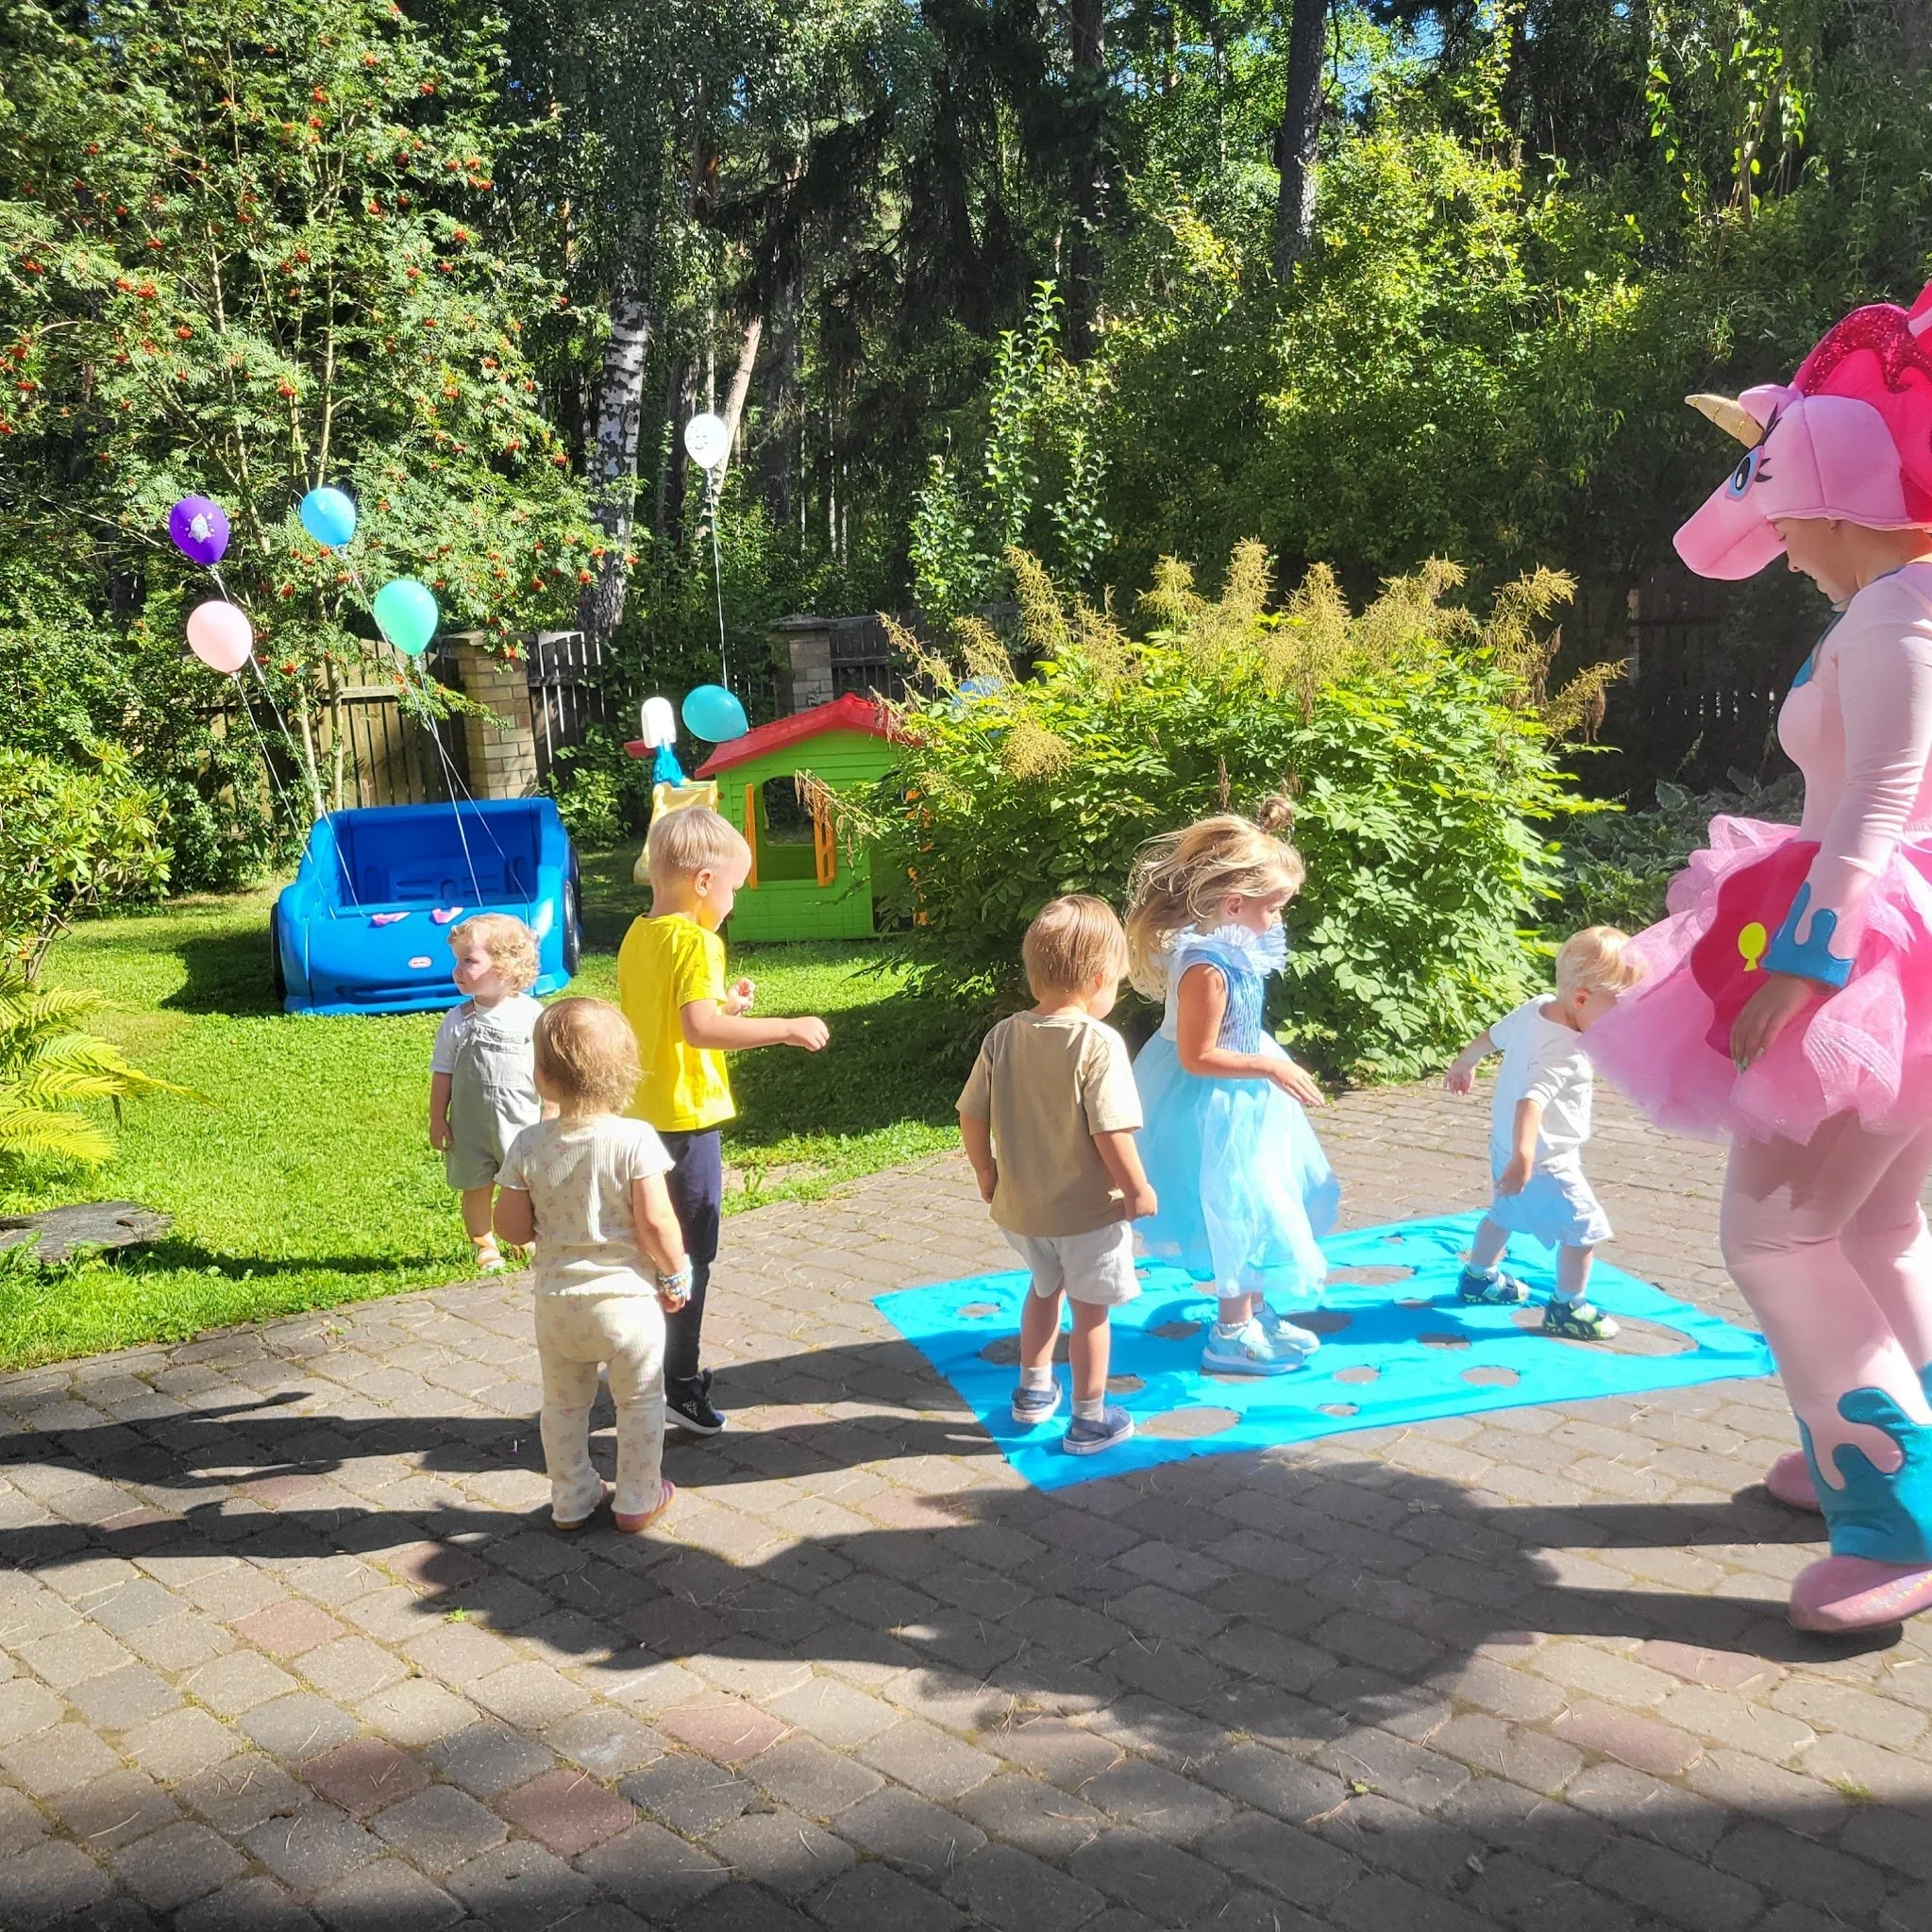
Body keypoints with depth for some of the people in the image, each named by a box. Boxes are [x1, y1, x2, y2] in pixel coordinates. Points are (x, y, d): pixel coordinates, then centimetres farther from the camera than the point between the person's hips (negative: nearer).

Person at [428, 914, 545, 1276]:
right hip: (471, 1125, 2)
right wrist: (437, 1118, 1)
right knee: (476, 1187, 12)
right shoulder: (457, 1021, -4)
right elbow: (443, 1073, 2)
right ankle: (483, 1245, 31)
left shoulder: (532, 1015, -9)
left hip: (522, 1123, -2)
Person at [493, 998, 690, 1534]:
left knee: (563, 1404, 22)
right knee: (640, 1403, 17)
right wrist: (676, 1274, -3)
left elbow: (512, 1228, -6)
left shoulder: (529, 1145, -10)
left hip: (558, 1301, 3)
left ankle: (571, 1500, 35)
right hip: (627, 1296, -3)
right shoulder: (635, 1140, -19)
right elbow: (655, 1223, -19)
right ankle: (637, 1500, 28)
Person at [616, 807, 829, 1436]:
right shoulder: (695, 941, -18)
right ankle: (680, 1386, 10)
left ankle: (667, 1367, 32)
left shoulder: (638, 936, 8)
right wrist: (785, 1028, -26)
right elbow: (698, 1028, -31)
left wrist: (723, 1002, 16)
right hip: (685, 1120, -9)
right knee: (691, 1257, 3)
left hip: (643, 1116, 9)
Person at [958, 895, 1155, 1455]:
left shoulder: (1003, 1037, -5)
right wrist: (1138, 1189, -11)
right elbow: (1111, 1133, -25)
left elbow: (971, 1116, 0)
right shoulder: (1100, 1044, -22)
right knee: (1090, 1308, 13)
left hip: (1021, 1204, 5)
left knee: (1046, 1287, 29)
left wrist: (987, 1172, 15)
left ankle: (1033, 1391, 43)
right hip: (1090, 1209, -5)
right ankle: (1089, 1420, 25)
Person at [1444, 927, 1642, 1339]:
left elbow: (1490, 1035, 12)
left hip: (1505, 1146, 10)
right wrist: (1523, 1157, -53)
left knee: (1506, 1212, 29)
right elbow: (1531, 1100, -43)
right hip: (1546, 1161, -10)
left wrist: (1463, 1065, 30)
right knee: (1586, 1227, 2)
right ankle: (1567, 1309, 15)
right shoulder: (1562, 1053, -31)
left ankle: (1479, 1278, 47)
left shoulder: (1535, 1008, -5)